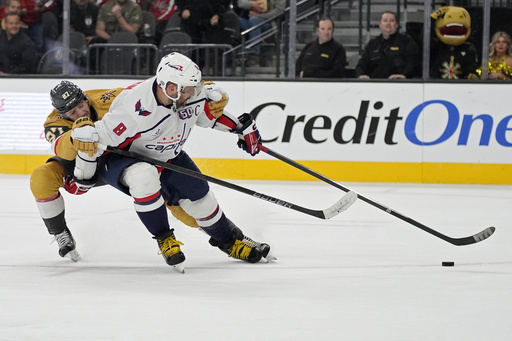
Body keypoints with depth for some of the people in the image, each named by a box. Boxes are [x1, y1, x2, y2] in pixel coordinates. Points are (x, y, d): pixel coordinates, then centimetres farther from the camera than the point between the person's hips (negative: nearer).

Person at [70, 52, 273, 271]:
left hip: (168, 157, 7)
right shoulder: (137, 110, -41)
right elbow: (98, 138, -33)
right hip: (123, 157, -7)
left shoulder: (192, 94, -18)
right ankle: (164, 238, -17)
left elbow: (208, 113, 5)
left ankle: (230, 241, 33)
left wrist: (242, 126, 7)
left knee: (199, 196, 4)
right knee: (144, 176, -38)